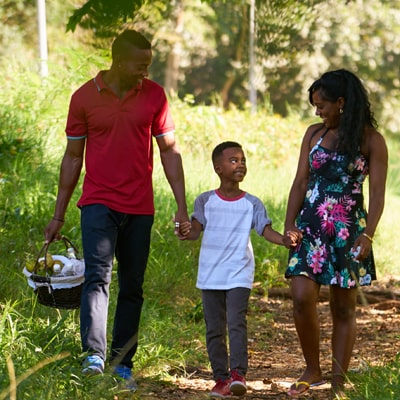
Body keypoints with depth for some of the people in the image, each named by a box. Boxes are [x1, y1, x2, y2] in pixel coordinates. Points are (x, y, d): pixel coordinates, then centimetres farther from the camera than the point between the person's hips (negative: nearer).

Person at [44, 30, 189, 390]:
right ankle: (94, 355, -29)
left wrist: (182, 207, 1)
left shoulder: (154, 95, 2)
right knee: (98, 276, -19)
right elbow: (73, 157, 6)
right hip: (98, 203, -2)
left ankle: (123, 364, 13)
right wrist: (59, 215, 7)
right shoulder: (85, 98, -1)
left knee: (132, 288, 6)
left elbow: (169, 150, 7)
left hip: (140, 208, 2)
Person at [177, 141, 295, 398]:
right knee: (214, 329, 4)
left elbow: (266, 230, -5)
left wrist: (284, 240, -25)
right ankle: (221, 378, 10)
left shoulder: (252, 203, 3)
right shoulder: (206, 201, 4)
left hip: (239, 274, -2)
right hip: (210, 275, 2)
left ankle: (238, 374, -19)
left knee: (237, 322, -16)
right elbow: (197, 228, -5)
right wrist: (187, 233, -29)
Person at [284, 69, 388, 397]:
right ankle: (312, 370, 7)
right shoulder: (315, 134, 9)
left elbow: (377, 193, -6)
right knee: (302, 298, -11)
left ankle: (339, 382, 9)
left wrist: (368, 236, -16)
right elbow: (301, 182, 9)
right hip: (311, 227, 3)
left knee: (343, 308, 3)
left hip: (348, 230, -3)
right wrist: (290, 223, -2)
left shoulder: (371, 140, -2)